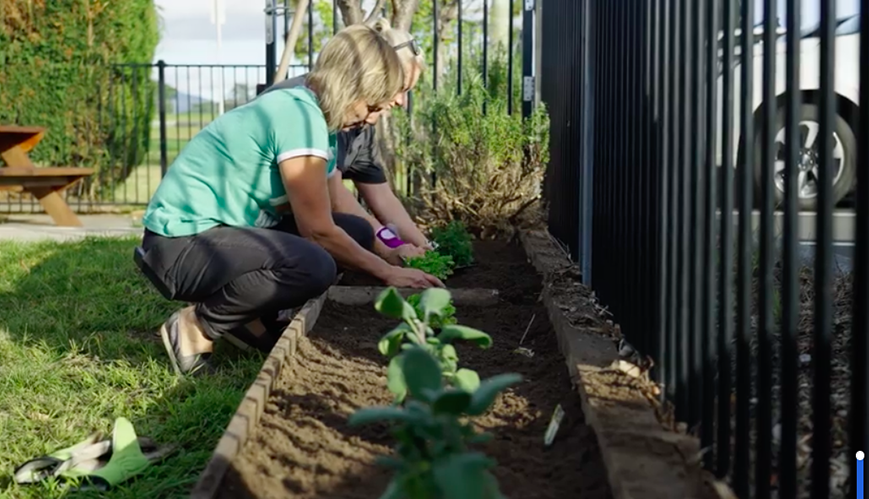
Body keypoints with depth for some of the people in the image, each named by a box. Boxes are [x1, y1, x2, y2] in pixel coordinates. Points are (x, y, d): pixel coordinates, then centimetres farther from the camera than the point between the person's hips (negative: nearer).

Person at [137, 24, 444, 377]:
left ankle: (251, 317, 8)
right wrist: (387, 272, -10)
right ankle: (195, 328, -11)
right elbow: (318, 229, -20)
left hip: (223, 231, 10)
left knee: (356, 232, 3)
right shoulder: (299, 115, -22)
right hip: (181, 241, -10)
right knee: (313, 265, -32)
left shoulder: (313, 114, 7)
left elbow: (340, 209, 12)